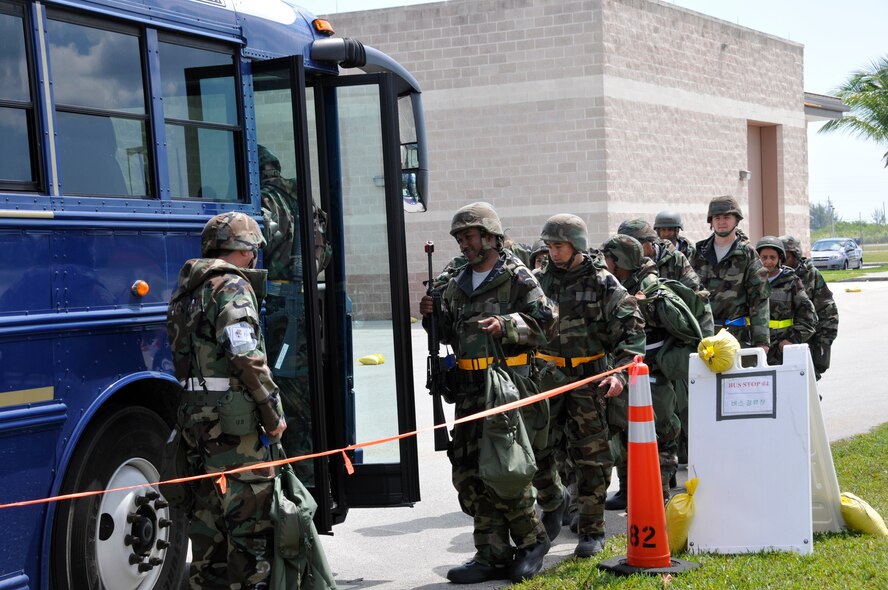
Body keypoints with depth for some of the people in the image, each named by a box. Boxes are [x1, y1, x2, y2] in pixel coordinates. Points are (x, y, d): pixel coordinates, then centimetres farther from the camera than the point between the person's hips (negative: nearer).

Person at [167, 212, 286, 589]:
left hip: (195, 413, 9)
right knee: (250, 513, -3)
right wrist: (273, 412, -13)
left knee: (210, 511, 16)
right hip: (234, 416, -9)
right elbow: (246, 357, -20)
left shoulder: (188, 289, 18)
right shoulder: (232, 286, -10)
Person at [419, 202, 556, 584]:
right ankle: (492, 555, 12)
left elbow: (544, 319, -7)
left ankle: (531, 539, 10)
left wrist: (506, 325, -20)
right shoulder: (457, 285, 17)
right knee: (468, 471, 4)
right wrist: (432, 317, 4)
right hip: (469, 387, 7)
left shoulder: (516, 277, -3)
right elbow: (450, 334, 23)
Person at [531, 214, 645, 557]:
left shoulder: (602, 284, -4)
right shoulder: (539, 281, 5)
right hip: (546, 376, 3)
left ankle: (592, 530, 10)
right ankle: (553, 501, 31)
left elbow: (631, 330, -6)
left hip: (588, 377, -3)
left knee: (590, 456, 1)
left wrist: (620, 373, -17)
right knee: (537, 448, 2)